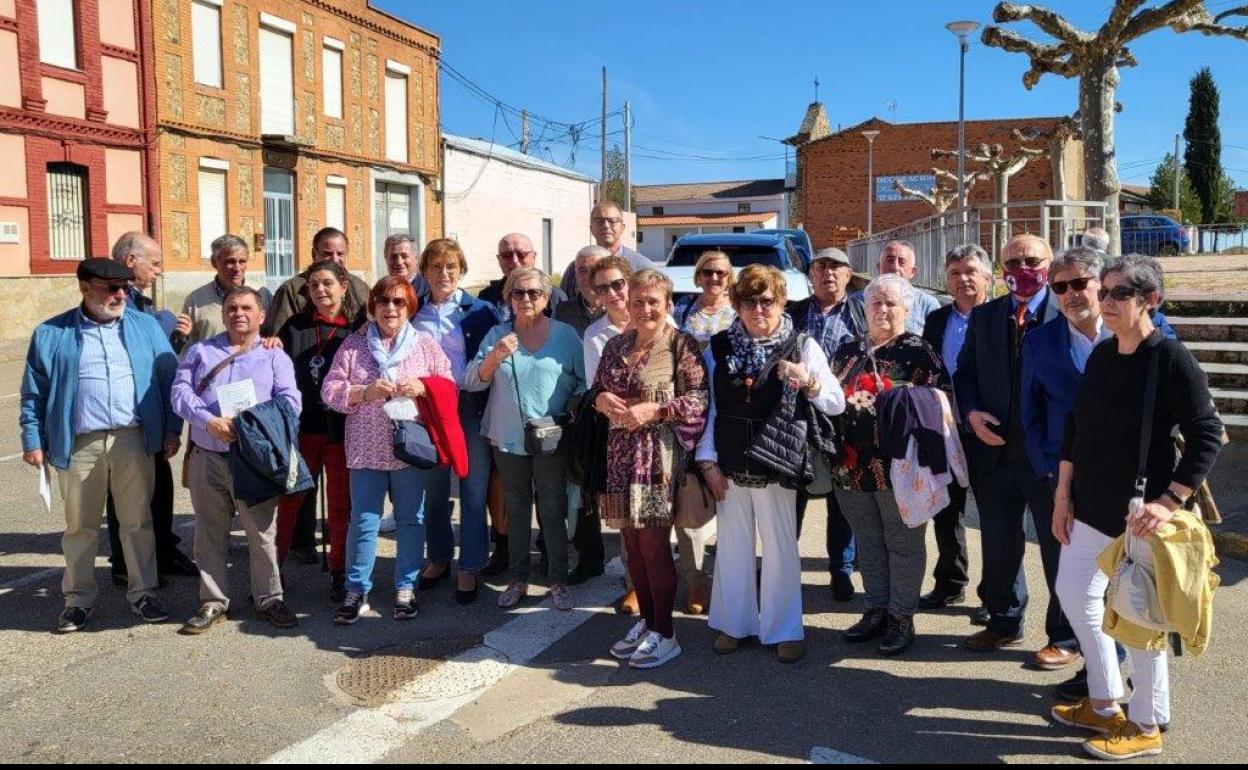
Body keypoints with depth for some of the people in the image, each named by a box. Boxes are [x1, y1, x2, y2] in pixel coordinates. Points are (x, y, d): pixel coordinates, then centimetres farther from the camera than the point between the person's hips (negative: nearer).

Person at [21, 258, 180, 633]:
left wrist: (172, 430, 4)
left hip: (134, 440, 1)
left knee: (138, 522, 8)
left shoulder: (146, 327, 7)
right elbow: (34, 392, 6)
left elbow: (168, 379, 8)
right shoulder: (51, 334, 4)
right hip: (79, 445, -1)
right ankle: (78, 599, 22)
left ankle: (143, 593, 20)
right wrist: (33, 440, 1)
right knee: (80, 526, 9)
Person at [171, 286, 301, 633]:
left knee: (263, 531, 1)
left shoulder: (274, 357, 9)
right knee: (210, 532, 9)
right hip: (207, 458, 2)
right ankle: (213, 601, 20)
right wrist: (210, 421, -16)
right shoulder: (200, 352, 13)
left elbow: (290, 401, -3)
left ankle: (269, 599, 14)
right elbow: (180, 392, 1)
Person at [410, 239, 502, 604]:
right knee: (433, 489, 11)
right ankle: (439, 557, 29)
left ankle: (468, 568, 13)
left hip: (470, 409, -2)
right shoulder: (413, 313, 7)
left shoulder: (480, 312, -1)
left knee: (473, 491, 1)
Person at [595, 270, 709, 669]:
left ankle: (664, 633, 13)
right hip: (621, 454, 6)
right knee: (632, 543, 12)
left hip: (660, 455, -6)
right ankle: (646, 621, 28)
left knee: (654, 545, -1)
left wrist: (654, 410, -18)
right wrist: (601, 399, -2)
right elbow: (597, 390, 20)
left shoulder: (681, 344, -6)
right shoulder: (616, 346, 12)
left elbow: (699, 399, -11)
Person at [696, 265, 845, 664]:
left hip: (776, 464, -2)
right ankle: (734, 623, 27)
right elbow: (709, 407, 6)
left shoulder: (802, 346, -2)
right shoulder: (719, 347, 4)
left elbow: (837, 404, -5)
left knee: (780, 548, 5)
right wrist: (708, 460, 1)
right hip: (729, 465, 3)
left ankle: (784, 630, 20)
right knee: (732, 545, 12)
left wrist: (809, 381, -23)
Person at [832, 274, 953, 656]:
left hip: (899, 465, -5)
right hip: (852, 465, 5)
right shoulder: (847, 351, 13)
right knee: (868, 541, 15)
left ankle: (902, 616, 16)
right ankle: (876, 609, 27)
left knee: (903, 542, 5)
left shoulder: (919, 352, -3)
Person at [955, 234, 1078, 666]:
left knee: (1059, 545, 8)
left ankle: (1065, 636, 23)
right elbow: (964, 373, 12)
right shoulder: (983, 317, 8)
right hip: (995, 449, 5)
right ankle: (1004, 621, 36)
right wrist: (970, 412, -5)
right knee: (998, 544, 17)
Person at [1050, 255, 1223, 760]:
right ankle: (1104, 703, 32)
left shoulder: (1171, 359, -15)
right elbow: (1075, 427, 11)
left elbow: (1207, 437, -17)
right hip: (1092, 506, 7)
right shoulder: (1101, 354, 5)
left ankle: (1145, 726, 23)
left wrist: (1168, 503, -24)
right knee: (1074, 593, 15)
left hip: (1139, 512, -7)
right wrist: (1063, 494, 9)